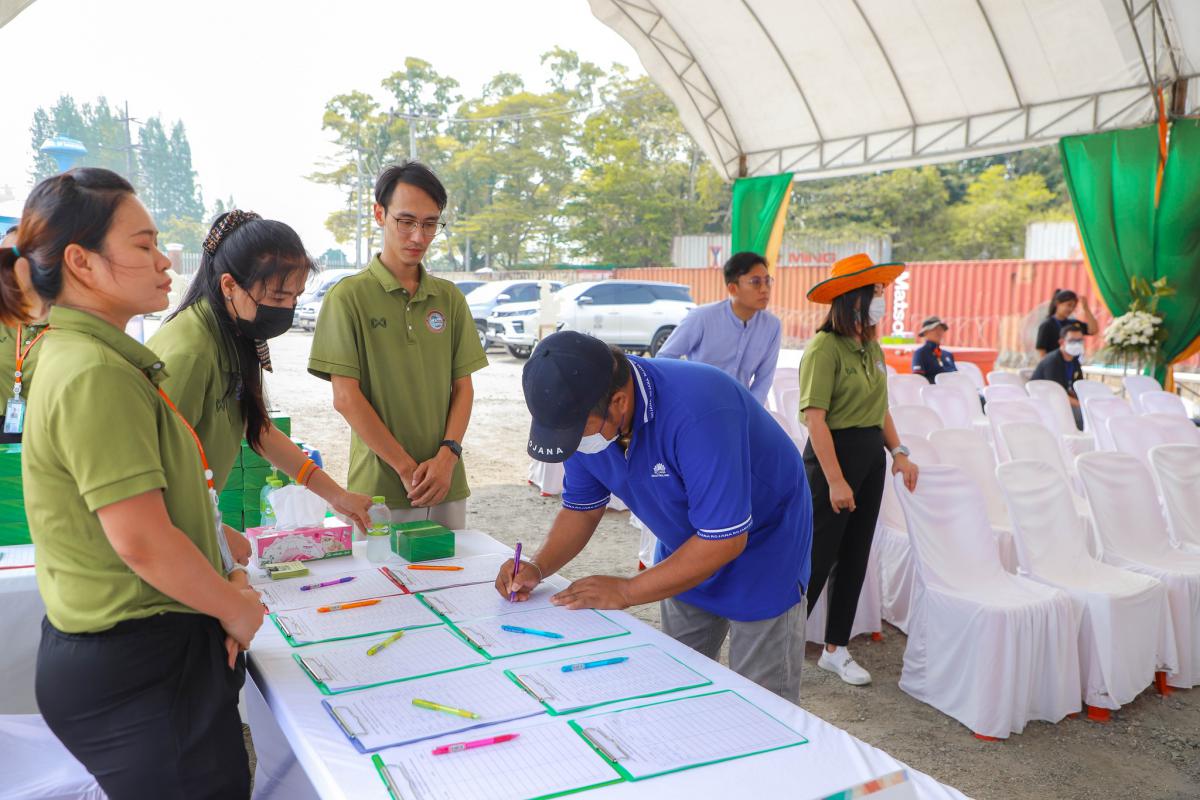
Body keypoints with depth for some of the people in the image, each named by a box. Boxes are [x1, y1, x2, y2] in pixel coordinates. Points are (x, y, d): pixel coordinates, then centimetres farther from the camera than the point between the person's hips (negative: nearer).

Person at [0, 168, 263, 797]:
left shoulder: (92, 357, 11)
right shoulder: (97, 375, -22)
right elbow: (143, 541, -25)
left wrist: (223, 576, 8)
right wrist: (236, 608, -10)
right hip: (136, 669, -9)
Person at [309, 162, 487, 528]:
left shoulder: (450, 298, 8)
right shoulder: (349, 296, -5)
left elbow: (463, 388, 7)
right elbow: (346, 398, -10)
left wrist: (447, 456, -8)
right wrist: (406, 467, -13)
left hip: (447, 486, 4)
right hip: (379, 488, -4)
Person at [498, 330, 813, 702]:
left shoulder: (696, 413, -38)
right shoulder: (585, 415, -15)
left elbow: (724, 540, -33)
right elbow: (581, 508, 0)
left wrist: (626, 592, -26)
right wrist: (537, 568, -17)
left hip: (762, 548, -6)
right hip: (688, 547, 6)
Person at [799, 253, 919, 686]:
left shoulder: (872, 349, 9)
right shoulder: (824, 348, -18)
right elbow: (815, 419, -22)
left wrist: (898, 452, 7)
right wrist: (835, 480, -23)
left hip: (871, 457, 8)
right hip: (834, 453, -8)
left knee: (855, 556, 13)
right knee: (819, 557, -1)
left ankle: (836, 649, 26)